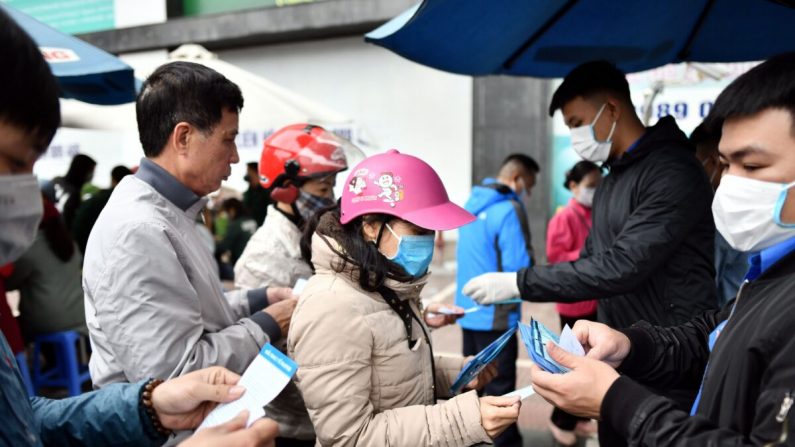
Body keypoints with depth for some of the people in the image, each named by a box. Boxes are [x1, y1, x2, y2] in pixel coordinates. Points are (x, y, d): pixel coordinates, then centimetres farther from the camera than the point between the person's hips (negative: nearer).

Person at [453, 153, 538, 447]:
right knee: (499, 386, 2)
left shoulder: (473, 203, 10)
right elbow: (519, 268, -23)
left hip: (469, 309, 8)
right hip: (496, 314, -8)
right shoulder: (509, 210, -17)